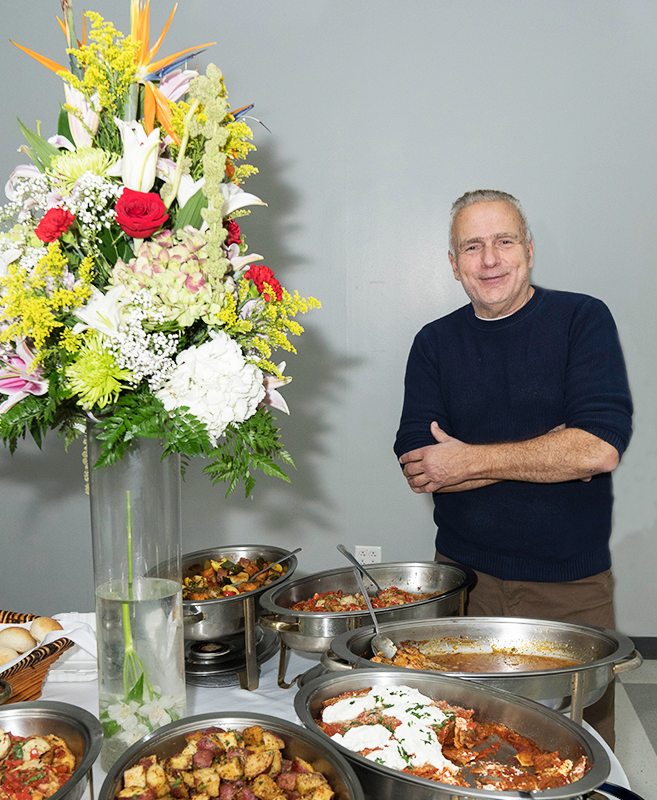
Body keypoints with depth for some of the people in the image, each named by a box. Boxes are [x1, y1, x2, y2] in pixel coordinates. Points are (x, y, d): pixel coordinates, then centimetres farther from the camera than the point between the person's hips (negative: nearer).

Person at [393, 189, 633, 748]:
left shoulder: (583, 319, -3)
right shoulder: (434, 343, 4)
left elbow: (600, 448, -16)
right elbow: (417, 467, -6)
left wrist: (470, 461, -13)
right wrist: (547, 453, -13)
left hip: (572, 585, -1)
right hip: (465, 577, 2)